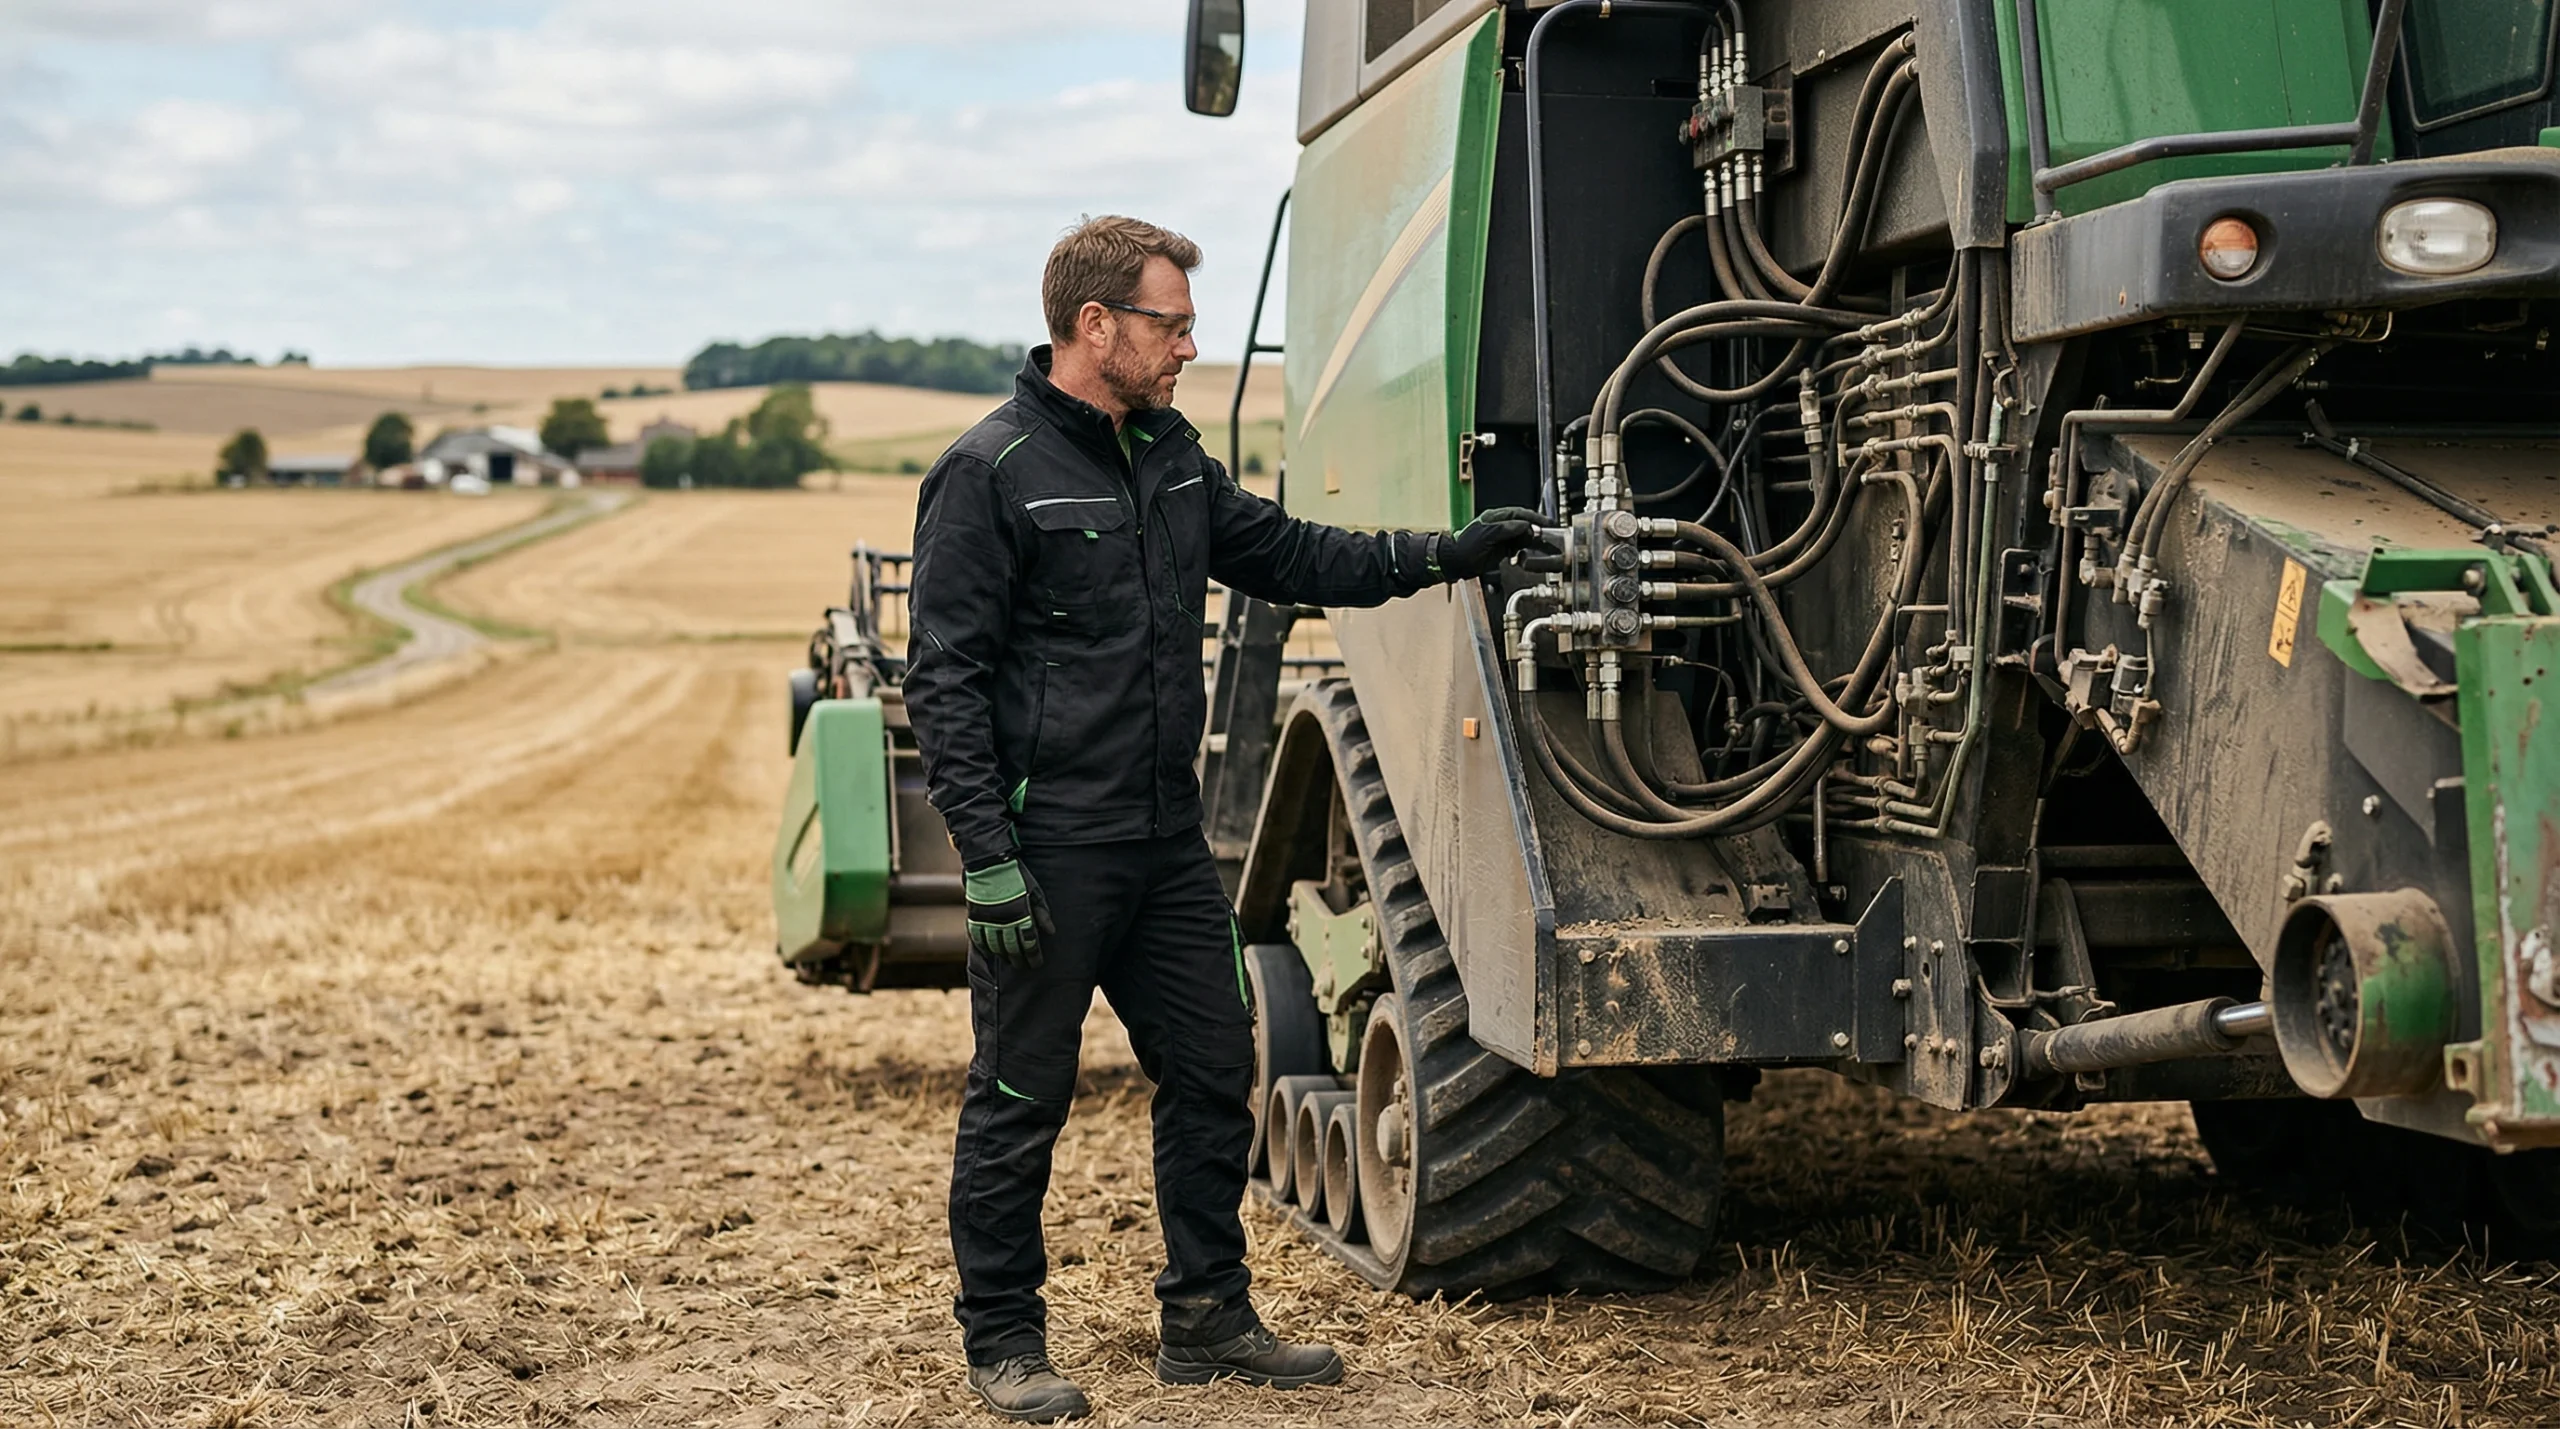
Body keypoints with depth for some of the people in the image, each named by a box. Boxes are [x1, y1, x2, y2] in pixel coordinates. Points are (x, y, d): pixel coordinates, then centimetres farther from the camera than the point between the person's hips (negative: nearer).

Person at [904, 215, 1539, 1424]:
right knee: (1020, 1101, 2)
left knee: (1213, 1074, 12)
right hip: (1048, 849, -8)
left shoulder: (1168, 456, 12)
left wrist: (1442, 555, 13)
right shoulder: (989, 475, -12)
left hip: (1167, 842, 8)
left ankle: (1207, 1321, 25)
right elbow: (942, 679, -14)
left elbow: (1284, 555, 23)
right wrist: (987, 855, -19)